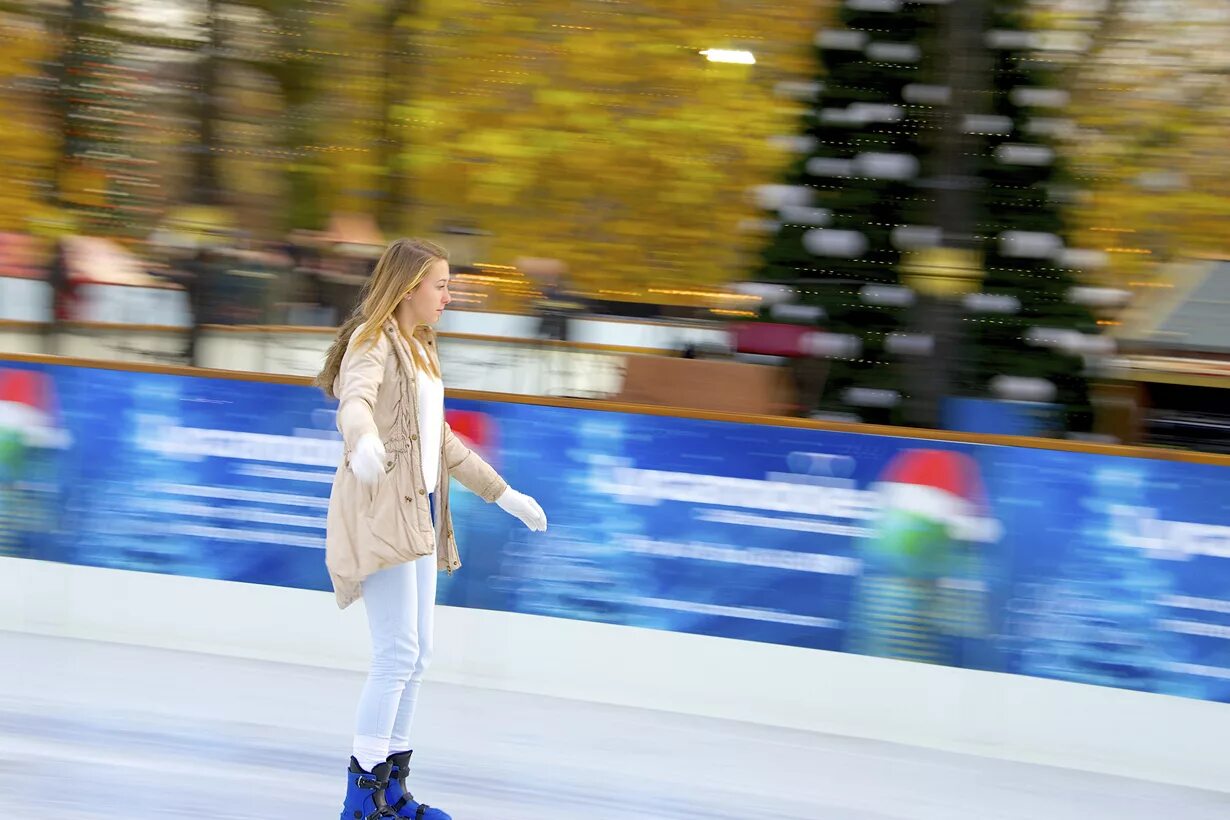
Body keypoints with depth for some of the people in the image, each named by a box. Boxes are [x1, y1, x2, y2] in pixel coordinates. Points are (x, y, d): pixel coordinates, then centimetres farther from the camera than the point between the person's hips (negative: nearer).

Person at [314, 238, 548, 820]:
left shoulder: (420, 349, 19)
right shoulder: (372, 342, -10)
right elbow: (354, 401, -32)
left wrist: (503, 493, 29)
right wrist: (364, 443, -55)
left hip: (419, 510, 9)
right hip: (379, 509, -9)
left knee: (416, 655, 10)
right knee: (397, 653, -12)